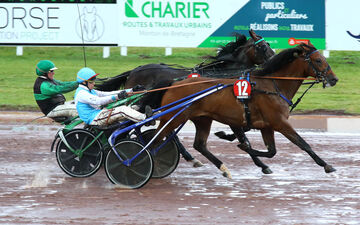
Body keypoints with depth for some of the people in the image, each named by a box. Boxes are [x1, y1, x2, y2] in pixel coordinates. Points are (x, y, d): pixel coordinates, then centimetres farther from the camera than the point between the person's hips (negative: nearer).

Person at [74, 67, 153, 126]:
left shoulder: (91, 91, 22)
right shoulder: (81, 93, -11)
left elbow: (108, 94, 17)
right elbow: (98, 101, -26)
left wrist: (131, 90, 10)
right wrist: (117, 97, -36)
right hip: (94, 119, -10)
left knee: (126, 108, -5)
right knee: (122, 110, -22)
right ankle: (145, 118, -27)